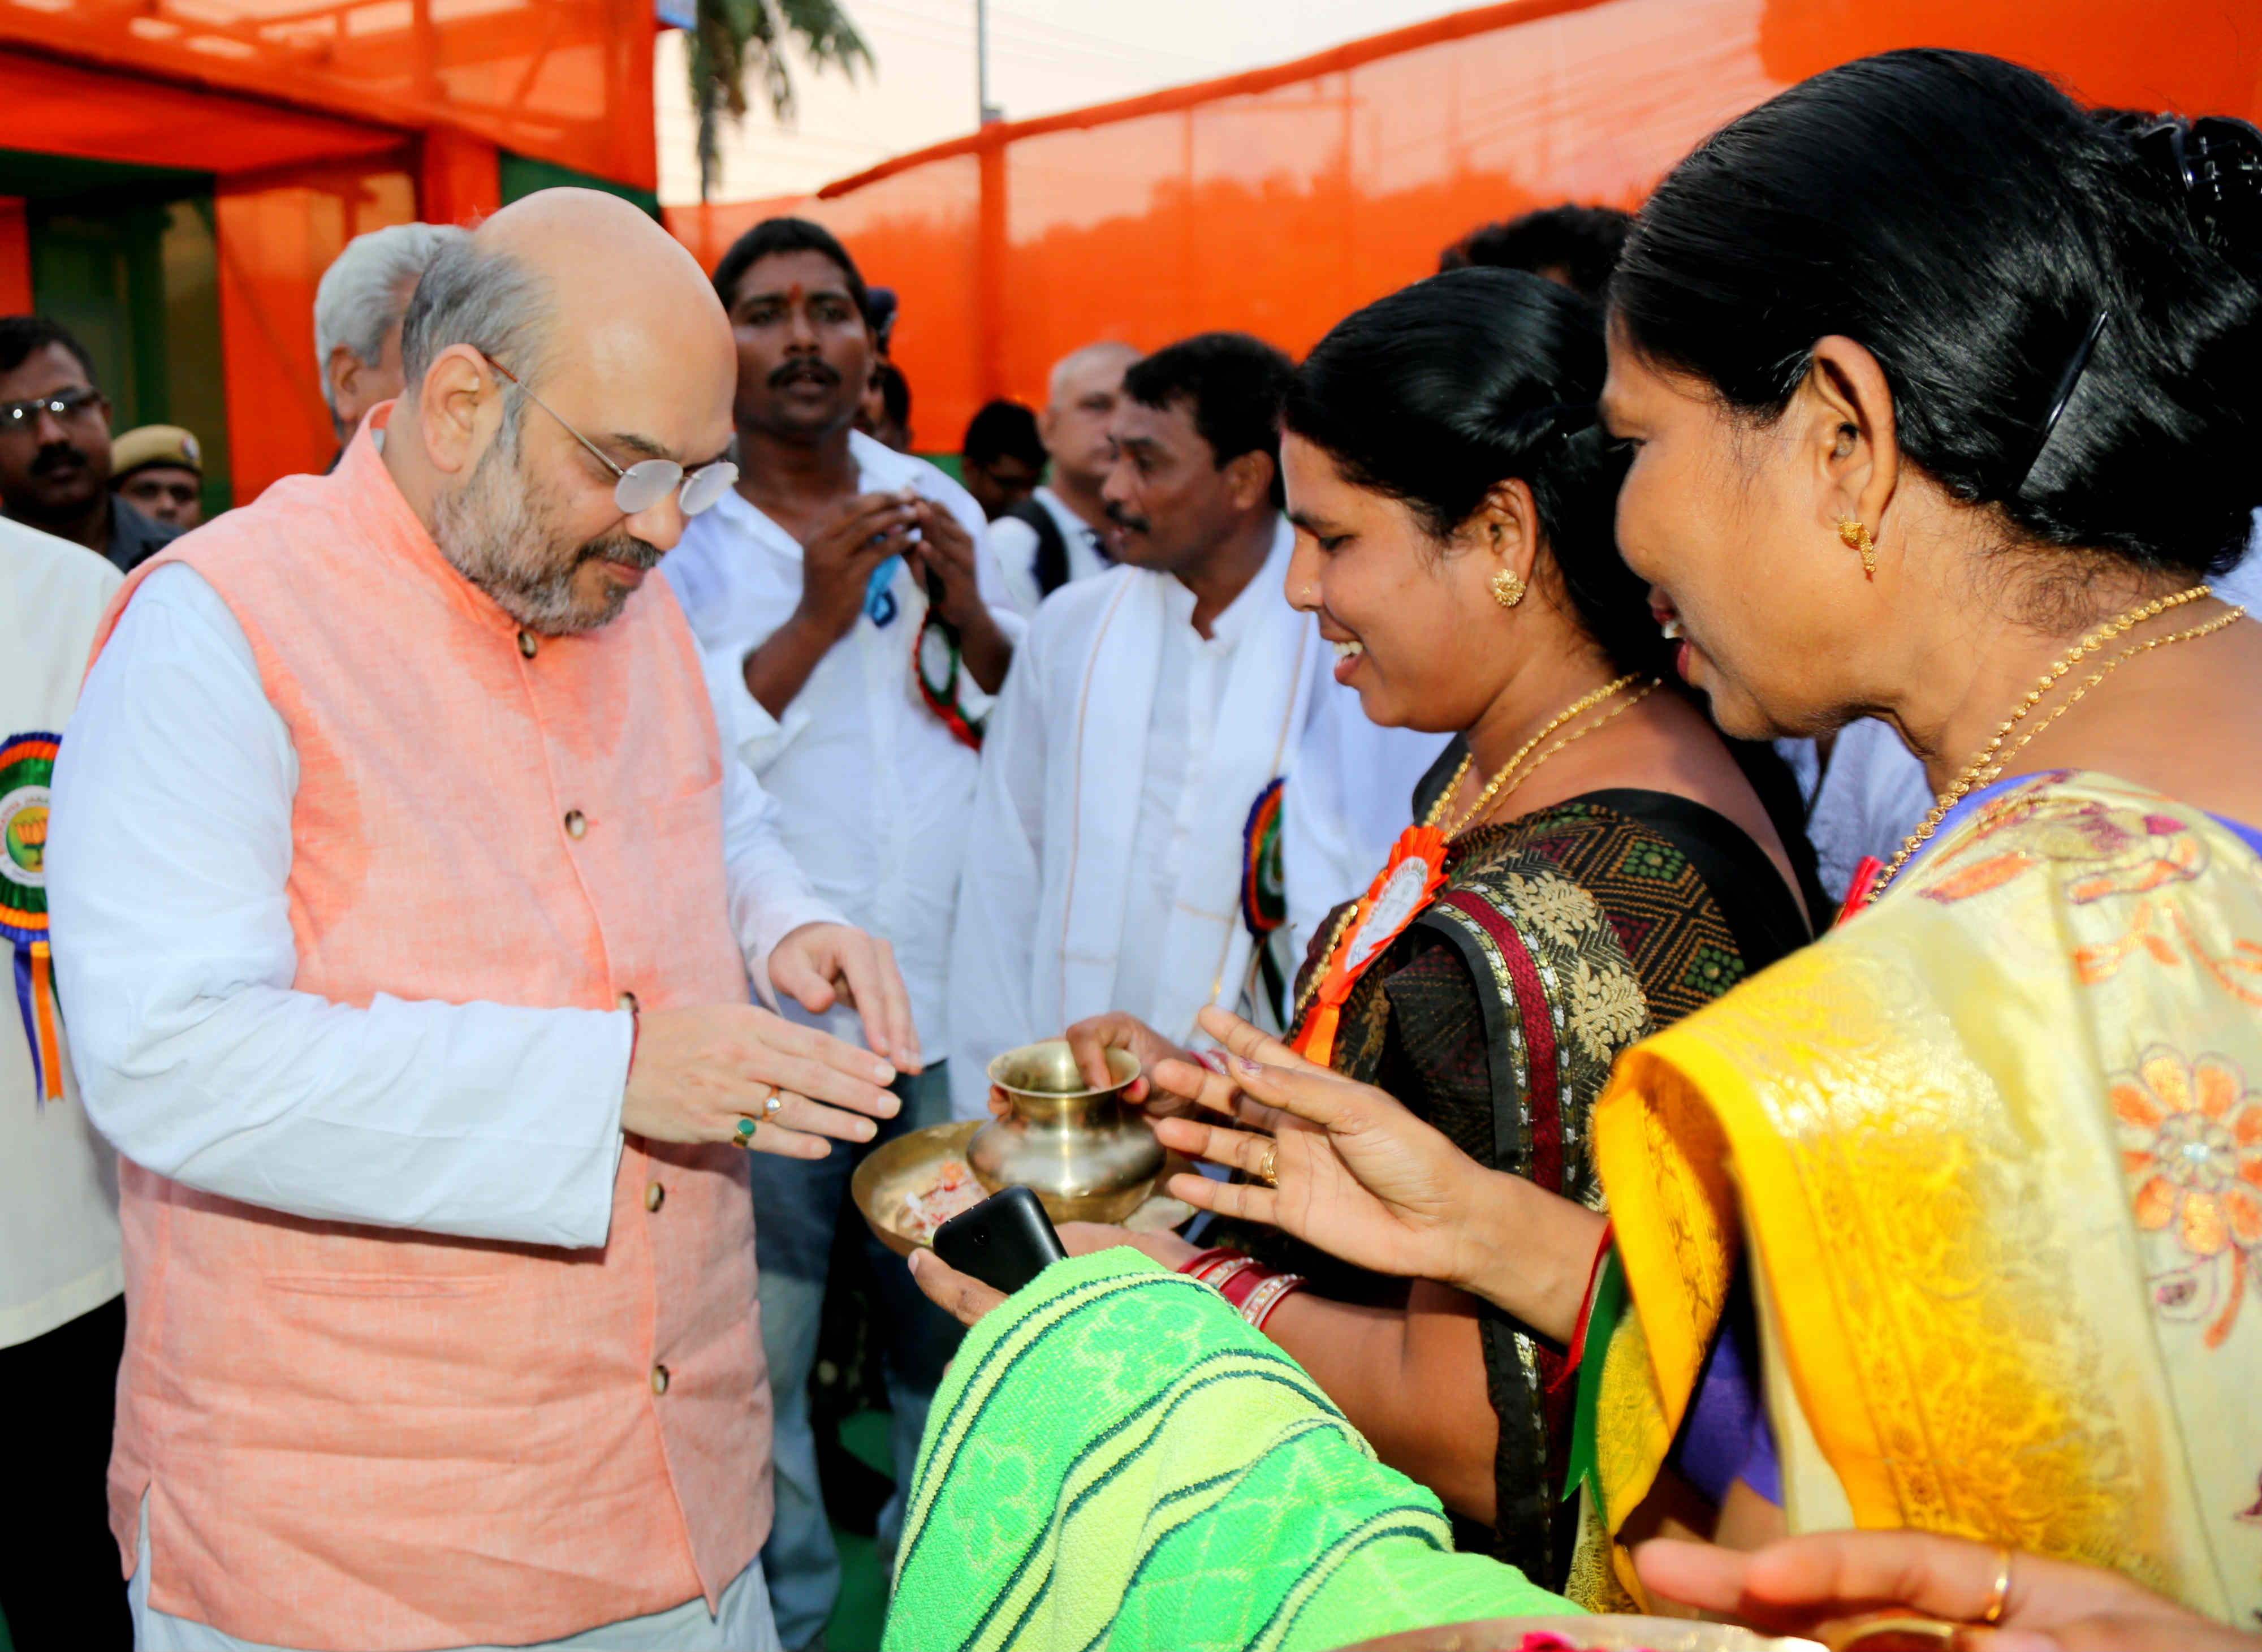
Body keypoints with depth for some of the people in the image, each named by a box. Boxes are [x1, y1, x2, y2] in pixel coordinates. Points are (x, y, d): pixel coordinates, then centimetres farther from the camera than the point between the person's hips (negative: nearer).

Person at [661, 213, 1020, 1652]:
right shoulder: (674, 532, -4)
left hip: (945, 993, 4)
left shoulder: (934, 506, 9)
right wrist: (813, 624, -20)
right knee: (761, 1342, 6)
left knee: (960, 1324, 14)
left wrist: (971, 616, -7)